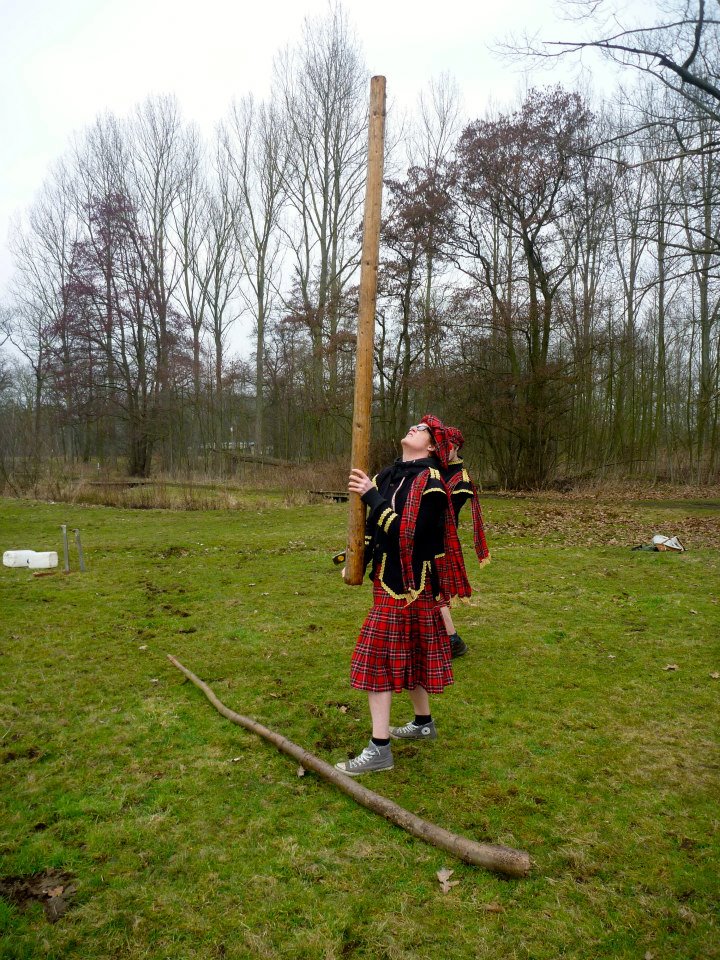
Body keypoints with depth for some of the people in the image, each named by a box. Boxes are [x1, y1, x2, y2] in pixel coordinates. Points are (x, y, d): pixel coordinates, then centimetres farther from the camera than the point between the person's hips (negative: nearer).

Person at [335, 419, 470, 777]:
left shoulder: (430, 482, -16)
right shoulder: (389, 474, 8)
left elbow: (407, 530, -24)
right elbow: (373, 522, 14)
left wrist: (372, 495, -23)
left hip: (409, 580, -8)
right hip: (389, 576, 8)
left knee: (379, 656, -7)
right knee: (408, 653, 19)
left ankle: (379, 749, 1)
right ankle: (423, 722, 38)